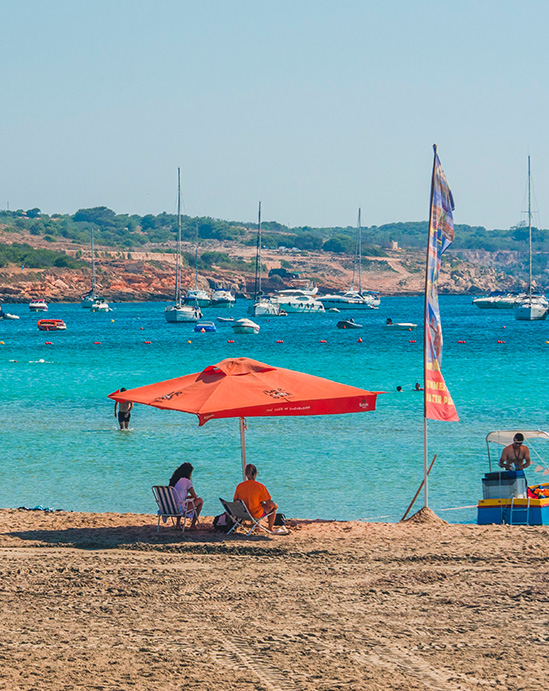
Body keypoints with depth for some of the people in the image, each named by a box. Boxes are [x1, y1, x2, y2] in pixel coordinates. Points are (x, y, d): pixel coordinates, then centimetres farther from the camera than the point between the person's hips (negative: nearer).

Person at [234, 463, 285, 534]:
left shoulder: (239, 486, -8)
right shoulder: (260, 486, -18)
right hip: (256, 514, -5)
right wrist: (274, 505, 9)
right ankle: (271, 528, 29)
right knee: (274, 506, 19)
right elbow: (269, 503, -15)